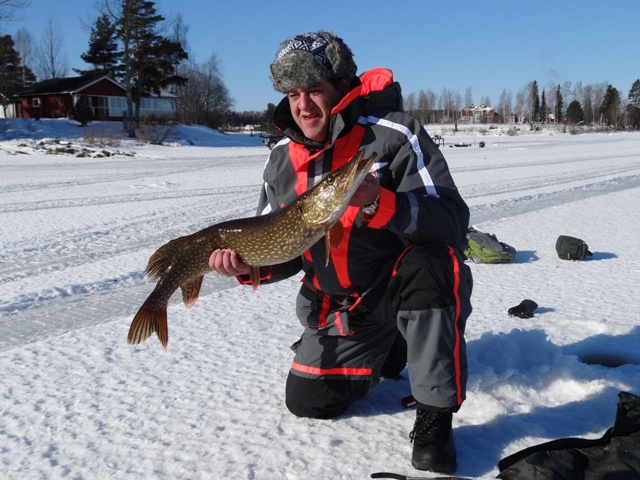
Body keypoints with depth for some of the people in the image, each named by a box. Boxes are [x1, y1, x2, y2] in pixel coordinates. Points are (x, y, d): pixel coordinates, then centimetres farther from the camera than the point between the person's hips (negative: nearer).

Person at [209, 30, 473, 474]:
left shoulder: (394, 134, -20)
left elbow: (454, 221, -29)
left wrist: (379, 203, -44)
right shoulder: (283, 160, -2)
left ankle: (435, 417, -21)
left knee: (430, 261, -38)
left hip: (411, 289, -5)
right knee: (306, 401, 6)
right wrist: (247, 264, -18)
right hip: (341, 308, 6)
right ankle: (387, 354, 33)